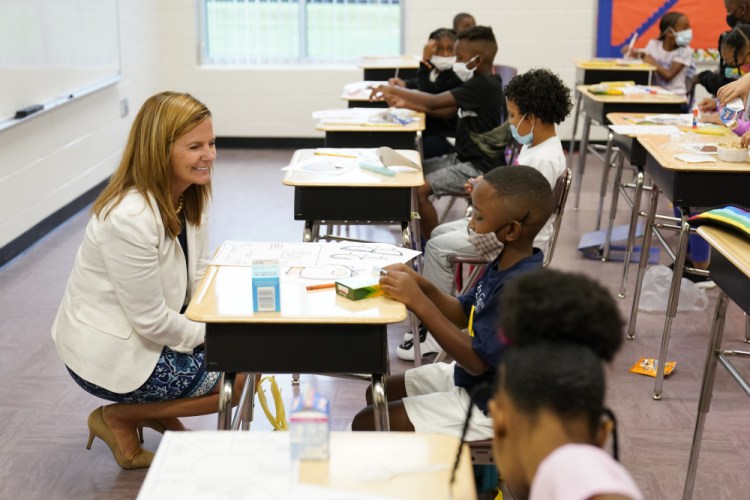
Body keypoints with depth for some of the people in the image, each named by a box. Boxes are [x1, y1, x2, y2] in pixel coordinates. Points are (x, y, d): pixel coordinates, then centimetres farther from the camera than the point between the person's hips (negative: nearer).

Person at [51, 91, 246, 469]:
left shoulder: (188, 196, -3)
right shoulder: (130, 219, -31)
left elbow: (200, 274, 3)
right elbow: (152, 322, -25)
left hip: (145, 330, 9)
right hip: (109, 354, -9)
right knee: (240, 375, -9)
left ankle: (156, 413, 15)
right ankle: (118, 419, 4)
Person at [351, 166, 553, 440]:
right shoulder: (503, 266, 0)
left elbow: (477, 360, -30)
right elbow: (463, 315, 10)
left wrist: (418, 302, -29)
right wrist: (423, 286, -9)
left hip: (489, 407, -10)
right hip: (469, 380, 10)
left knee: (366, 425, -8)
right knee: (378, 395, 18)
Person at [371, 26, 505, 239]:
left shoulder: (482, 86, -21)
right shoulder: (481, 83, 10)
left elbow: (434, 102, -25)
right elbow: (448, 111, 17)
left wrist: (394, 90, -15)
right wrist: (406, 104, 8)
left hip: (480, 167, -11)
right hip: (465, 158, 11)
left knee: (419, 189, -21)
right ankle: (422, 235, 17)